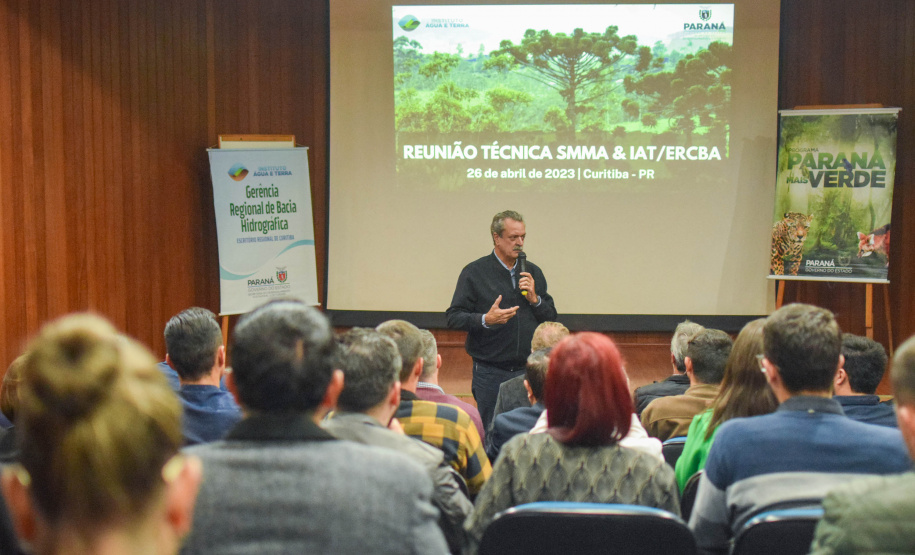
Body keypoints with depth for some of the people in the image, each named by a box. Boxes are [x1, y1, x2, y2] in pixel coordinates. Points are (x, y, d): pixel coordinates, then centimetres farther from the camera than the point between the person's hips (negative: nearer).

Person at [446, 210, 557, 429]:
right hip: (490, 372, -3)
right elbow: (454, 317, -5)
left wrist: (534, 299, -4)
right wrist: (486, 320, -21)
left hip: (528, 370, 4)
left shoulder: (533, 272, 13)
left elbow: (551, 317, 14)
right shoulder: (474, 272, 0)